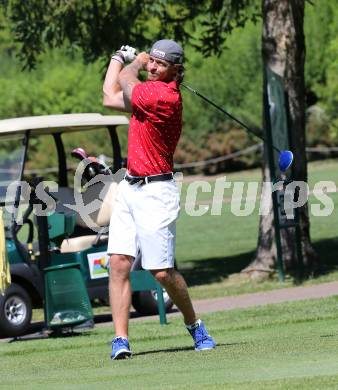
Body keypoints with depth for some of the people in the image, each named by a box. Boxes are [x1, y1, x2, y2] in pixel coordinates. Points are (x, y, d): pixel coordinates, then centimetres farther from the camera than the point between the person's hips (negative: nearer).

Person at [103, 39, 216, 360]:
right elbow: (110, 98, 22)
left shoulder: (165, 96, -18)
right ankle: (120, 340, -7)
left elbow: (125, 83, -5)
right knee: (118, 264, -4)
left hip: (155, 192, -8)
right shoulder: (150, 91, 10)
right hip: (129, 189, 9)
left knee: (162, 271, -5)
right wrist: (119, 57, 27)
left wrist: (134, 63, 15)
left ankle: (194, 326, 19)